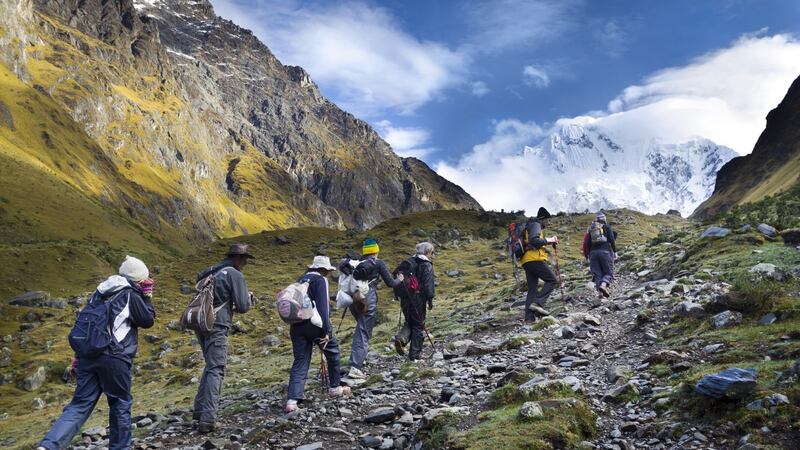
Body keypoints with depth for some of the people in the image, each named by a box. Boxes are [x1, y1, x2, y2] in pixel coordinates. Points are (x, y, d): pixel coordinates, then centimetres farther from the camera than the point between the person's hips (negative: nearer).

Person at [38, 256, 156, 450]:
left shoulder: (100, 292, 17)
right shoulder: (130, 295, -5)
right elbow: (148, 321, 2)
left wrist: (79, 355, 22)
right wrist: (147, 296, 11)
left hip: (88, 355, 6)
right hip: (114, 358, -6)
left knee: (80, 404, 6)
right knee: (121, 404, 11)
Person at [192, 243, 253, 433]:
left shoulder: (210, 272, 17)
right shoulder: (235, 275, -7)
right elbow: (243, 306, -7)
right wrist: (249, 296, 13)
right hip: (217, 327, -8)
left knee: (211, 366, 21)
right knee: (216, 370, -8)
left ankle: (200, 409, 24)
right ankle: (208, 419, -15)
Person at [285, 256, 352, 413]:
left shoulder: (301, 280, 20)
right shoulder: (321, 280, -3)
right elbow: (322, 307, -14)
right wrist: (327, 331, -15)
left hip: (296, 326, 6)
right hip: (314, 324, -6)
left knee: (300, 362, 6)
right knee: (333, 351, 16)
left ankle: (292, 400, -6)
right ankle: (335, 387, 27)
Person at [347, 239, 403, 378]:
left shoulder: (357, 263, 15)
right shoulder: (378, 263, 3)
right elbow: (390, 283, 5)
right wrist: (399, 279, 24)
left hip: (353, 299, 5)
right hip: (368, 300, -5)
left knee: (361, 327, 28)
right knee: (364, 332, -5)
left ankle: (359, 357, 21)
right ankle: (355, 367, -14)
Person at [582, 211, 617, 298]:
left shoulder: (590, 228, 17)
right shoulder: (606, 226, 7)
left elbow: (587, 243, 14)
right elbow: (612, 240, -3)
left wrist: (588, 255, 19)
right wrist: (615, 252, 2)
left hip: (593, 252, 3)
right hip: (605, 251, -3)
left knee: (597, 274, 5)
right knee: (609, 273, 2)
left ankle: (599, 291, -7)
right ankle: (603, 285, -26)